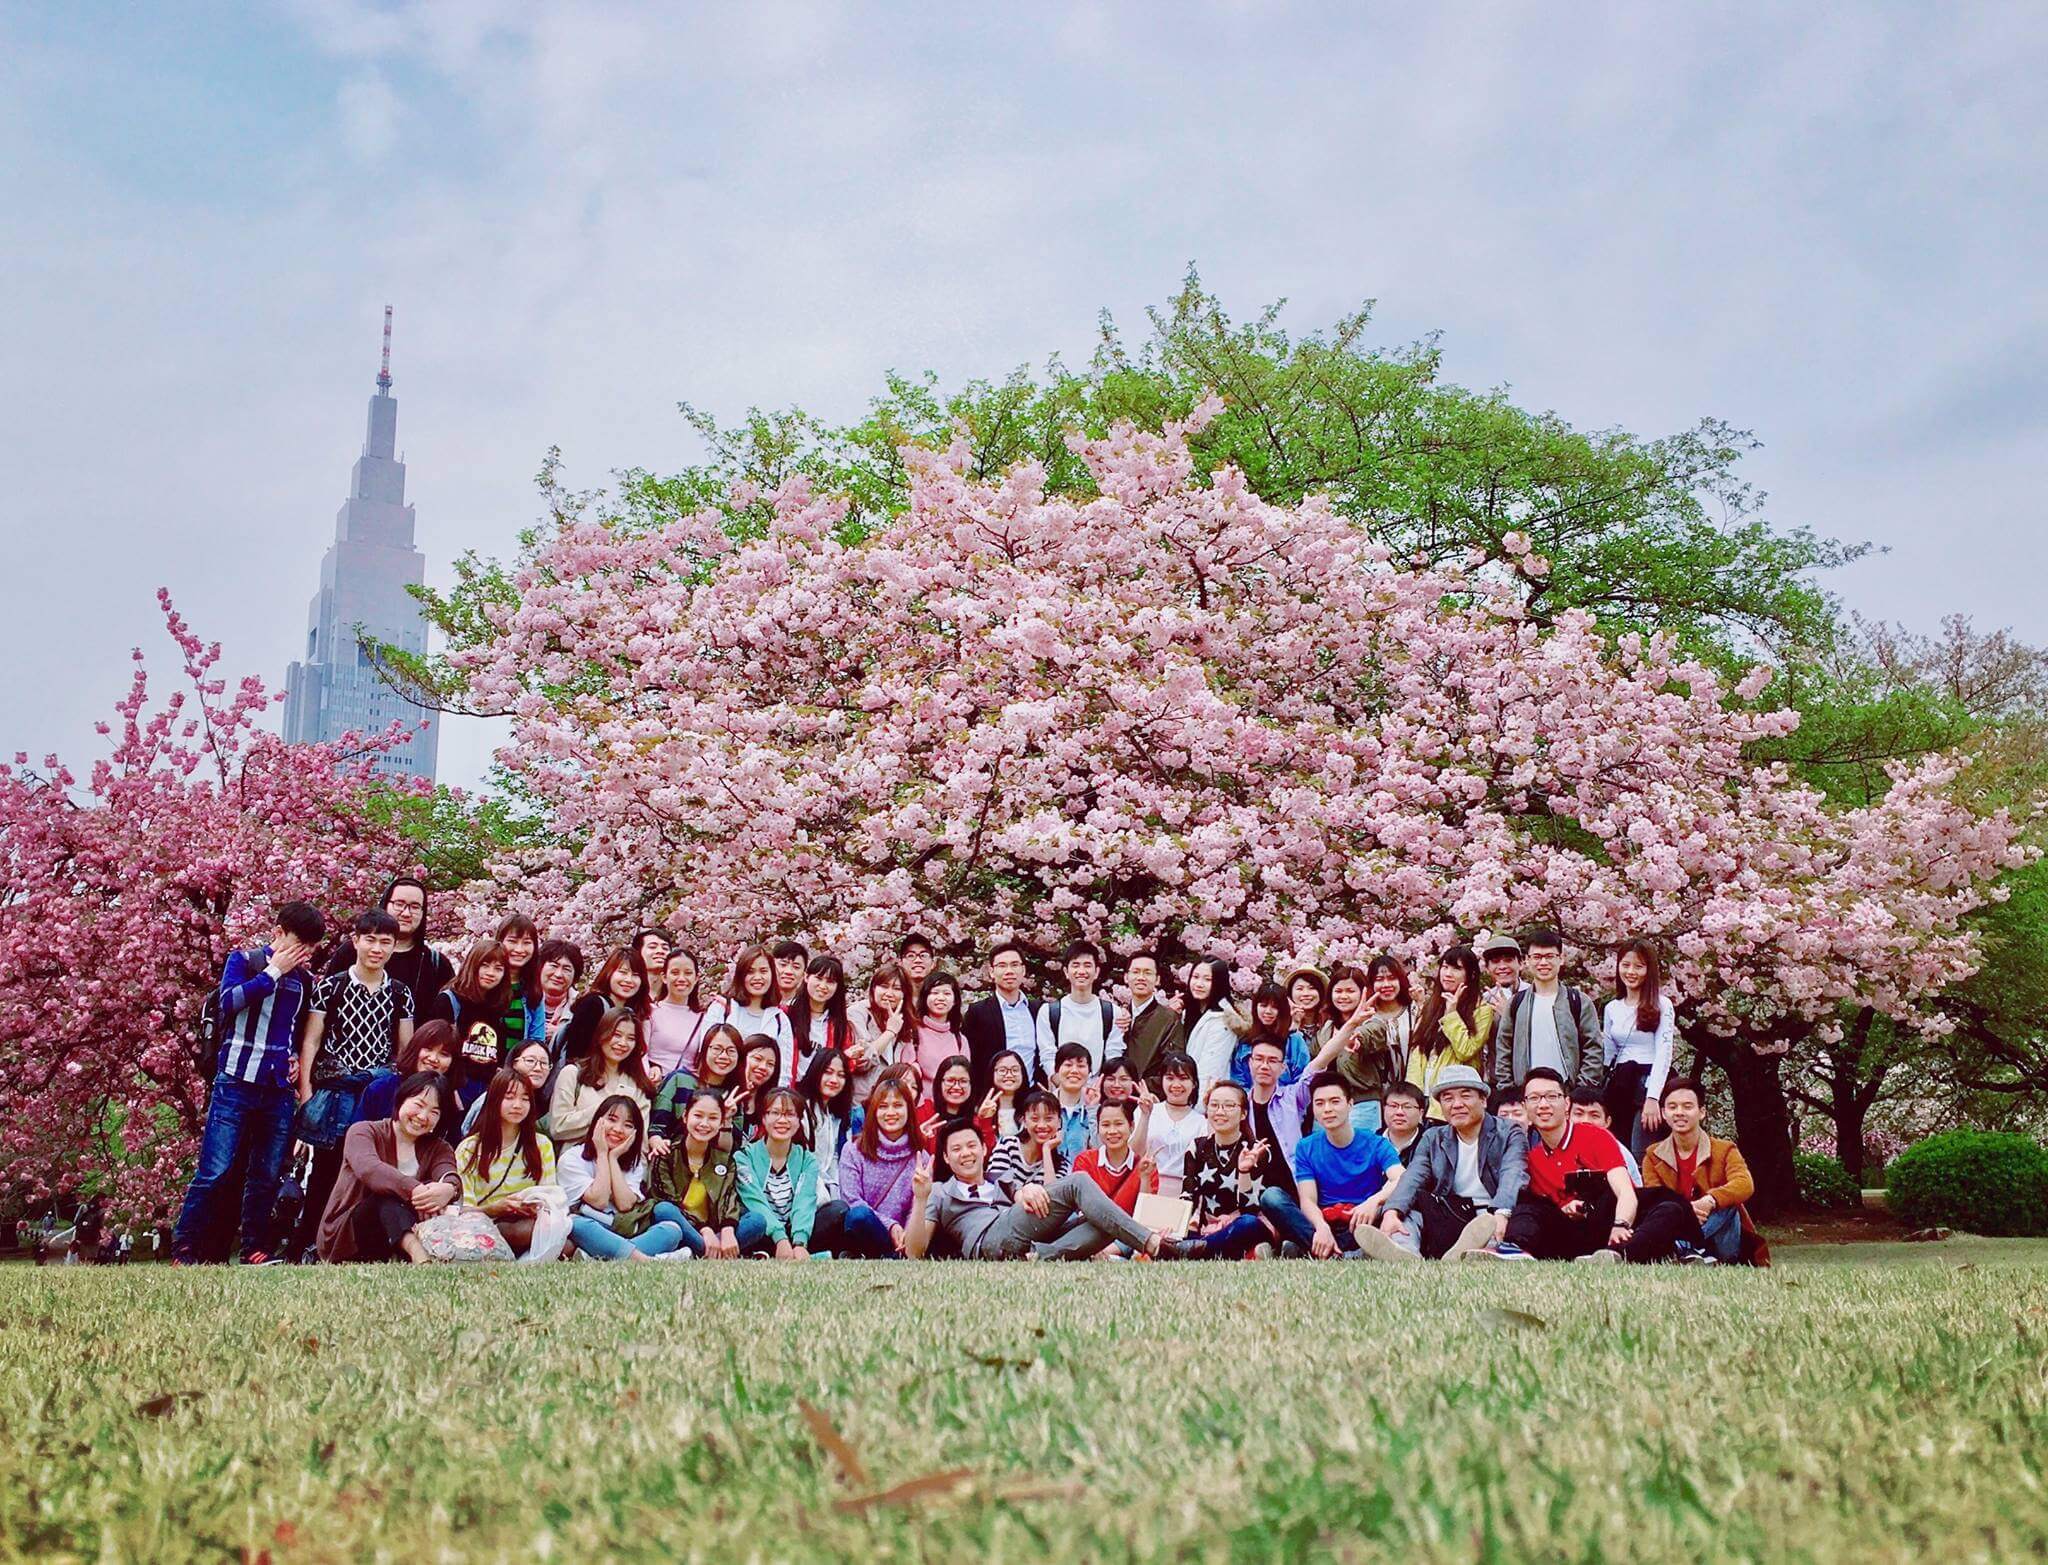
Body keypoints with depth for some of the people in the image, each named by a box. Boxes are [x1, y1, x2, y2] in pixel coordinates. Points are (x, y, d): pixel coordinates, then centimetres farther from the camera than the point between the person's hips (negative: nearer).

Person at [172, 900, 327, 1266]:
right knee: (215, 1171, -8)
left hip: (279, 1092, 5)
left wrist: (296, 1057, 9)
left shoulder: (304, 979, 14)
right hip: (236, 1084, -5)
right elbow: (227, 1002, -16)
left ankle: (255, 1250, 13)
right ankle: (183, 1249, 0)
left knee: (267, 1176, 6)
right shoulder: (244, 960, 2)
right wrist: (273, 971, -12)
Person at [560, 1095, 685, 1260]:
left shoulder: (634, 1162, 13)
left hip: (622, 1234, 4)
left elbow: (625, 1205, -5)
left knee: (672, 1229, -19)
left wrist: (614, 1157, -5)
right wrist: (602, 1154, -7)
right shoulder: (572, 1159, -1)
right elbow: (599, 1201, -12)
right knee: (577, 1224, -36)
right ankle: (647, 1260, -42)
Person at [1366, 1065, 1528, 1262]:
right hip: (1448, 1218, 3)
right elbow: (1412, 1178, -2)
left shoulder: (1509, 1134, 5)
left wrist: (1500, 1214, -36)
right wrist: (1392, 1212, -24)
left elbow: (1513, 1179, -14)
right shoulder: (1433, 1139, 16)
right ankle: (1406, 1256, -50)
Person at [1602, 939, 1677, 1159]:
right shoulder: (1612, 1008, 15)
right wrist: (1604, 1096, 11)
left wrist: (1653, 1098, -18)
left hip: (1650, 1084, -5)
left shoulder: (1661, 1005, -1)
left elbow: (1663, 1053, -9)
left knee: (1640, 1157, -13)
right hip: (1620, 1087, 5)